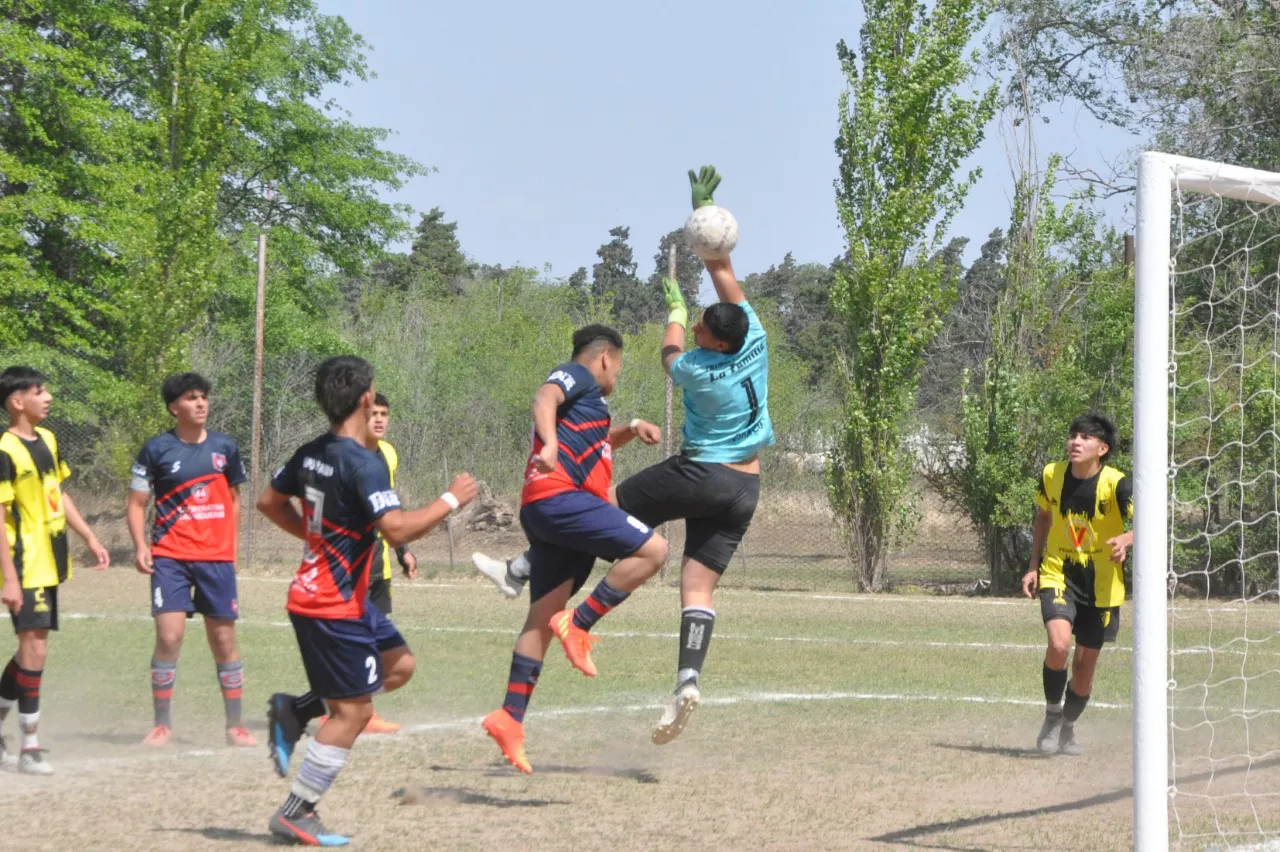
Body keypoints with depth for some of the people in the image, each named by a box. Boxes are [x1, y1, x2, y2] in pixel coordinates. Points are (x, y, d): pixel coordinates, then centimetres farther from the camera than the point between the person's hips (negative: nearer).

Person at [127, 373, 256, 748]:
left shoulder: (225, 447, 7)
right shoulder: (157, 449, -1)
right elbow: (136, 503, 2)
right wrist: (140, 545, -12)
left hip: (217, 558, 2)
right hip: (170, 558, -2)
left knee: (224, 640, 4)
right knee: (169, 637, -11)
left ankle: (235, 724, 14)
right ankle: (162, 725, 1)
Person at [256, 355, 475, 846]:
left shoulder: (310, 454, 6)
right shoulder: (363, 463, -21)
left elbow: (269, 502, 19)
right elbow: (396, 530, -28)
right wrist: (450, 500, -17)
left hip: (314, 593, 9)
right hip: (335, 606, -9)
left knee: (399, 665, 17)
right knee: (353, 711, -3)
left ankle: (295, 711, 13)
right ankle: (295, 815, 0)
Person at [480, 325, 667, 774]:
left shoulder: (584, 399, 32)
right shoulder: (576, 375, 4)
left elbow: (598, 444, 51)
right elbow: (544, 398, -18)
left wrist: (632, 429, 33)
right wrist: (550, 442, -37)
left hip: (544, 511, 10)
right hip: (560, 496, -10)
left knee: (543, 617, 4)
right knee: (652, 549, -15)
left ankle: (510, 717, -2)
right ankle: (579, 623, -17)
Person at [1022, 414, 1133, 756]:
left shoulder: (1117, 484, -17)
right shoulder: (1051, 475, -6)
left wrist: (1126, 540, -48)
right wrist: (1034, 566, 10)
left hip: (1101, 583, -1)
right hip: (1058, 573, 1)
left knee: (1085, 666, 7)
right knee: (1059, 644, -25)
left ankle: (1067, 729, 34)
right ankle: (1052, 715, 0)